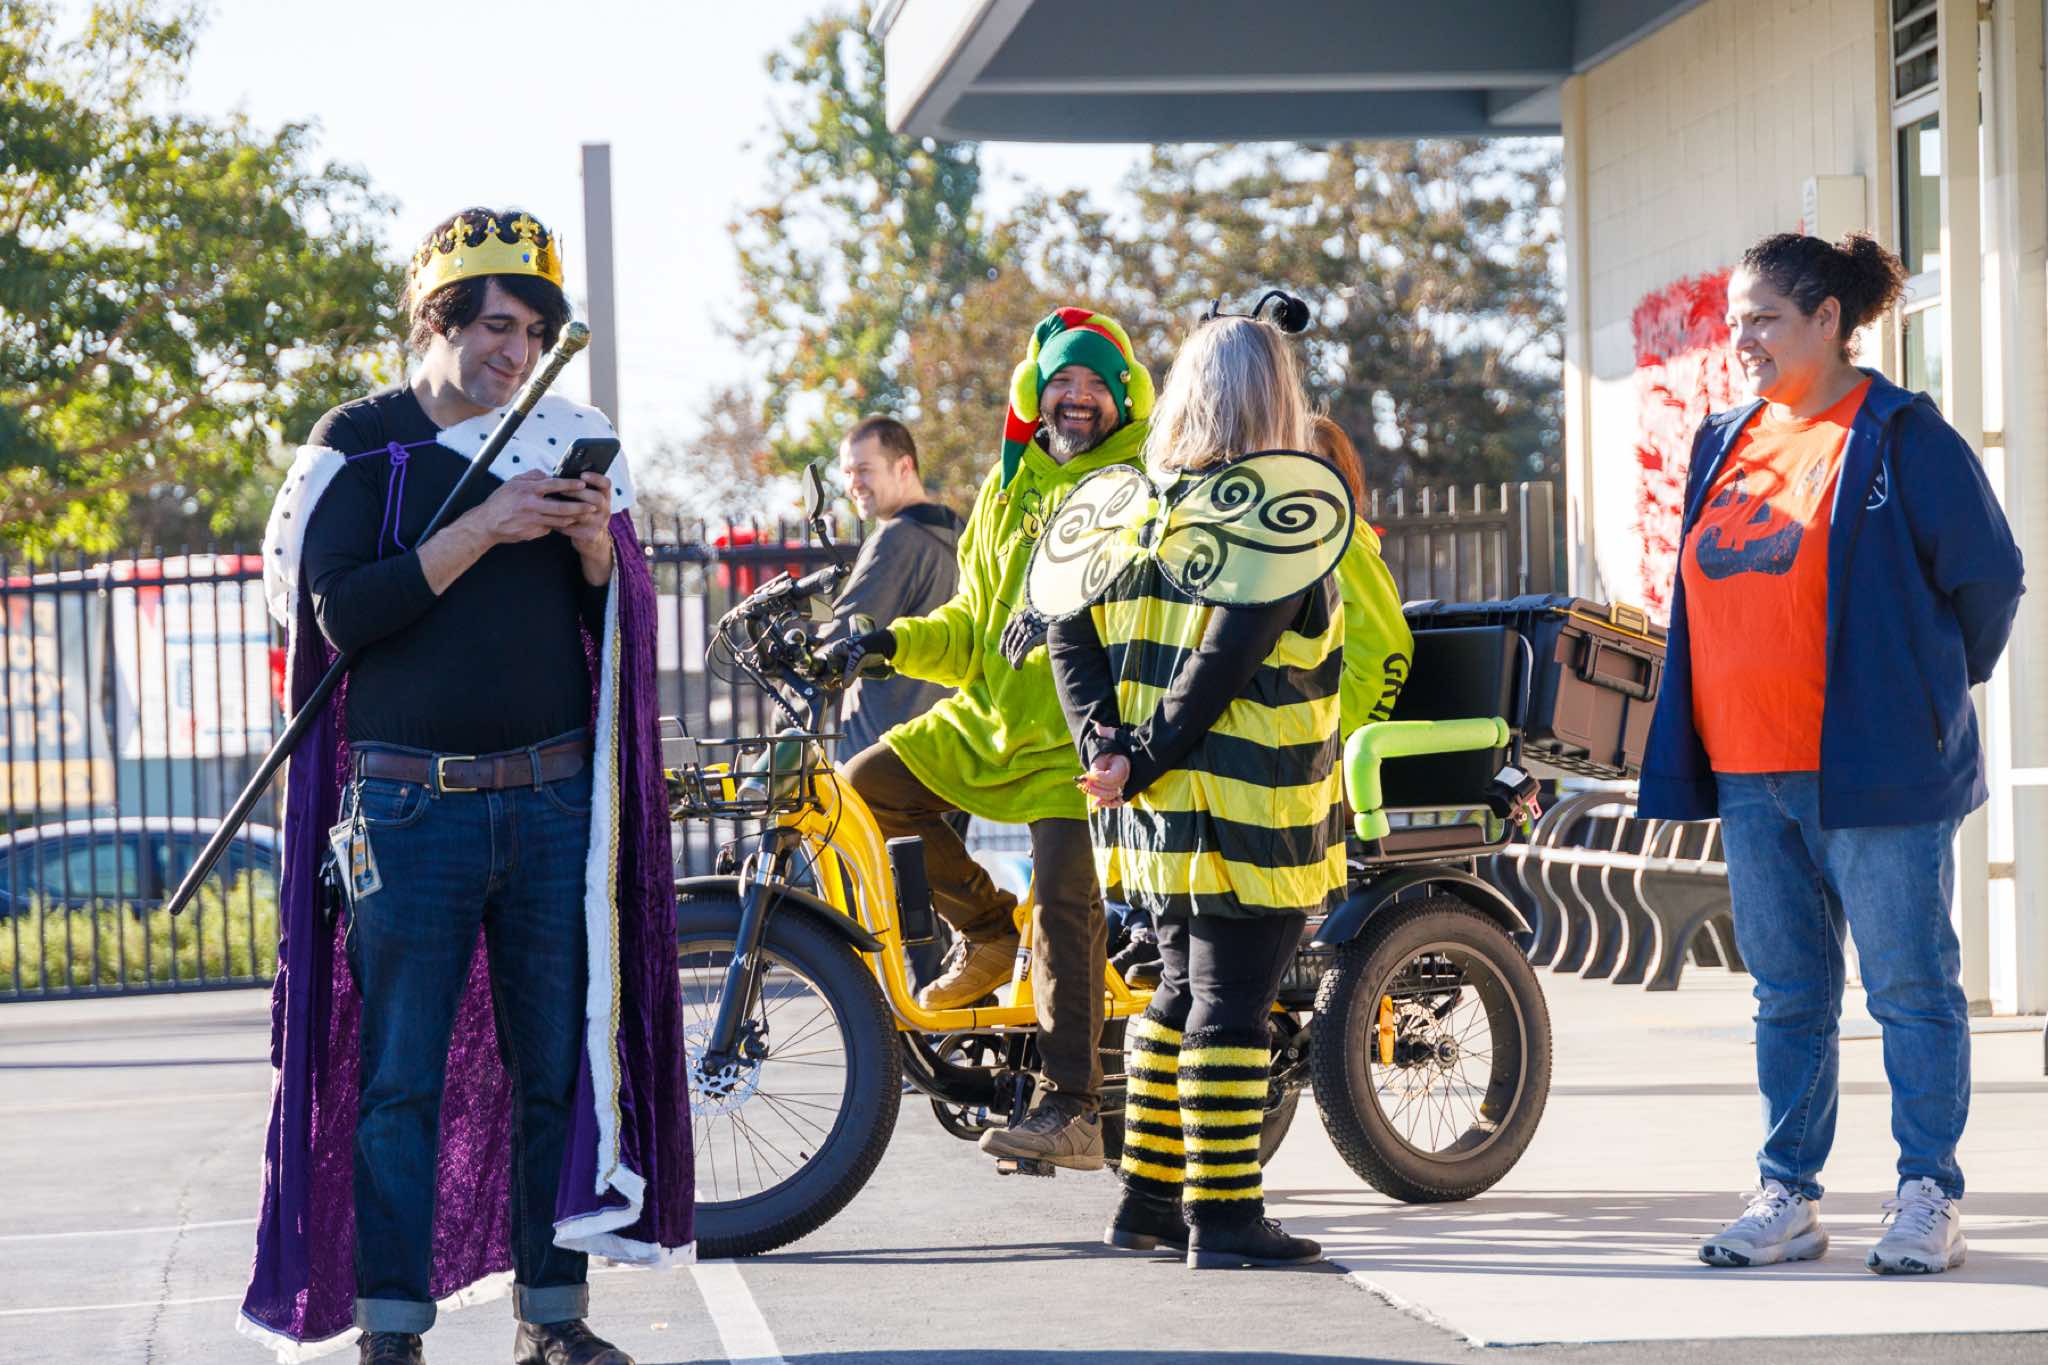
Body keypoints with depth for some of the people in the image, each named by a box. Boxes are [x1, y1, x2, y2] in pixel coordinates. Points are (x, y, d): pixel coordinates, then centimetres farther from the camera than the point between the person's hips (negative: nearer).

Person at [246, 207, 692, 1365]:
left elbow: (628, 619, 9)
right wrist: (481, 530, -17)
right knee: (401, 1080, -3)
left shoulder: (570, 441, 11)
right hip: (409, 803, -3)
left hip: (554, 796, 3)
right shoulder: (361, 443, 1)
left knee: (560, 1066, 5)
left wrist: (597, 544, -11)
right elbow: (341, 615, -11)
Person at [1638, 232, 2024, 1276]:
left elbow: (1988, 576, -3)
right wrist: (1692, 744, 17)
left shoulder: (1900, 437, -6)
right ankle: (1788, 1197, 17)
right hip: (1751, 774, 6)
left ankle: (1928, 1200, 6)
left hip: (1873, 771, -6)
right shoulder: (1727, 444, 14)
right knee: (1786, 994, 11)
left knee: (1912, 988, 0)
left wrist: (1935, 693, 7)